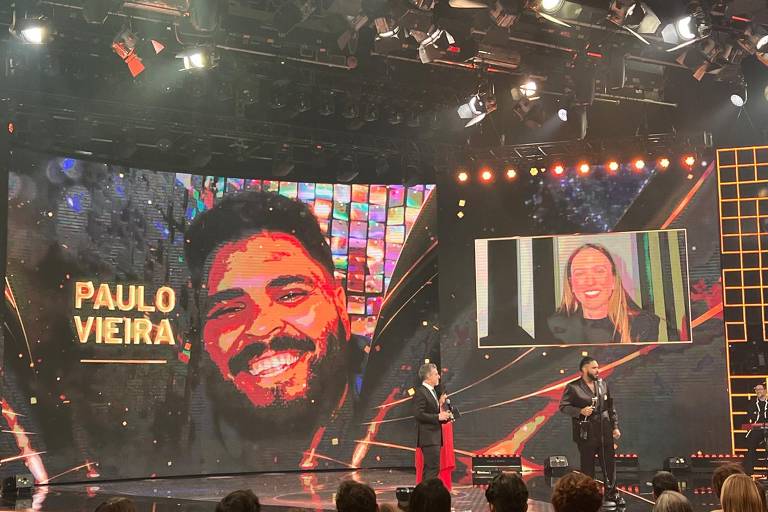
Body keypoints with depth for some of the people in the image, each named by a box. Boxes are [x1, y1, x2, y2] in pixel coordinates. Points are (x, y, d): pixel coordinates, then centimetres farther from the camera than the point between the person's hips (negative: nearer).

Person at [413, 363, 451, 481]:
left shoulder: (431, 392, 19)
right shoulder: (420, 392, -12)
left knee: (429, 469, 12)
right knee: (433, 468, -13)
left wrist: (440, 404, 8)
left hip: (435, 437, 10)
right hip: (428, 437, -10)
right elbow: (419, 414, -21)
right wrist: (438, 417, -19)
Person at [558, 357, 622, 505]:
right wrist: (580, 411, -20)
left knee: (609, 464, 9)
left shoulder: (602, 385, 9)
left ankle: (611, 493, 23)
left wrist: (615, 426, 10)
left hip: (605, 433, 4)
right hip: (586, 434, -4)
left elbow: (610, 408, 15)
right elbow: (563, 406, -8)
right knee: (587, 467, 5)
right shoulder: (573, 387, -7)